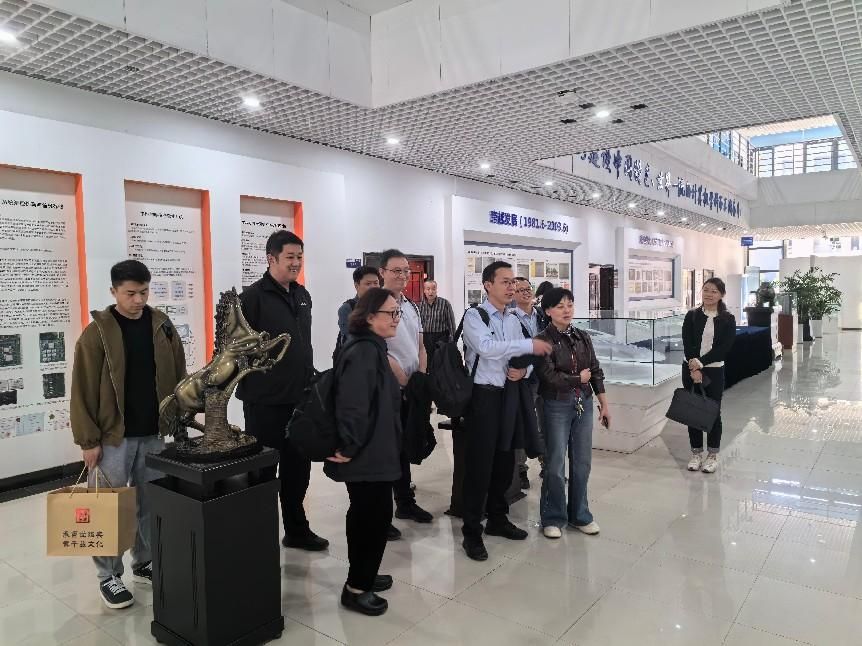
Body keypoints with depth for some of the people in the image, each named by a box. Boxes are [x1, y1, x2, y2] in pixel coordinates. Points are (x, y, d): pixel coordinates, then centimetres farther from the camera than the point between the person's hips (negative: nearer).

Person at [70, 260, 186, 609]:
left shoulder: (162, 325, 3)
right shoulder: (97, 333, -8)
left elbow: (178, 376, 9)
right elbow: (83, 390, -8)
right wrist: (88, 439, -10)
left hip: (154, 433, 4)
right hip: (113, 437, -3)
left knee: (152, 504, 13)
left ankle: (145, 563, 31)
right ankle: (109, 575, 22)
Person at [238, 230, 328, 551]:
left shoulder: (302, 295, 11)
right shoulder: (253, 296, -12)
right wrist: (251, 386, -14)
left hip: (300, 398, 7)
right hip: (266, 401, -7)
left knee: (298, 468, 16)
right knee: (263, 471, 6)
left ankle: (296, 530, 32)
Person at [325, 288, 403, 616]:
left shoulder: (373, 349, 13)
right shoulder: (364, 352, -21)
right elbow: (351, 404, -30)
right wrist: (348, 447, -23)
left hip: (373, 452, 10)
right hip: (368, 454, -10)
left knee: (366, 514, 20)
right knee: (376, 515, 1)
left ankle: (362, 576, 36)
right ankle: (356, 588, 16)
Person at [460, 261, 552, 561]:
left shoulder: (514, 320, 13)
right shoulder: (474, 316, -9)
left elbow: (525, 357, 15)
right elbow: (486, 347, -26)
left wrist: (523, 370, -8)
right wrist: (530, 345, -24)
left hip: (509, 395, 7)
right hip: (483, 396, -7)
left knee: (505, 460, 16)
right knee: (480, 463, -3)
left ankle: (497, 519, 34)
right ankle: (471, 531, 11)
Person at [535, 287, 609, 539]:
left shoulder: (583, 337, 7)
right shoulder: (544, 341, -9)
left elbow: (596, 372, 12)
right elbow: (550, 377, -17)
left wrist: (604, 404, 12)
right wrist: (579, 379, -4)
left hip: (584, 403, 5)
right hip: (557, 405, -5)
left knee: (582, 462, 11)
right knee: (555, 465, 3)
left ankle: (579, 514, 29)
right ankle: (553, 518, 20)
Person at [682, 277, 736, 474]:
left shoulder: (728, 319, -2)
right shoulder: (692, 315, 2)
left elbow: (723, 348, -10)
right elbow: (687, 344, -6)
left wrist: (701, 363, -18)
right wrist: (694, 368, -17)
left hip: (714, 370, -2)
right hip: (691, 369, 2)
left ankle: (713, 455, 19)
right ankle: (696, 453, 21)